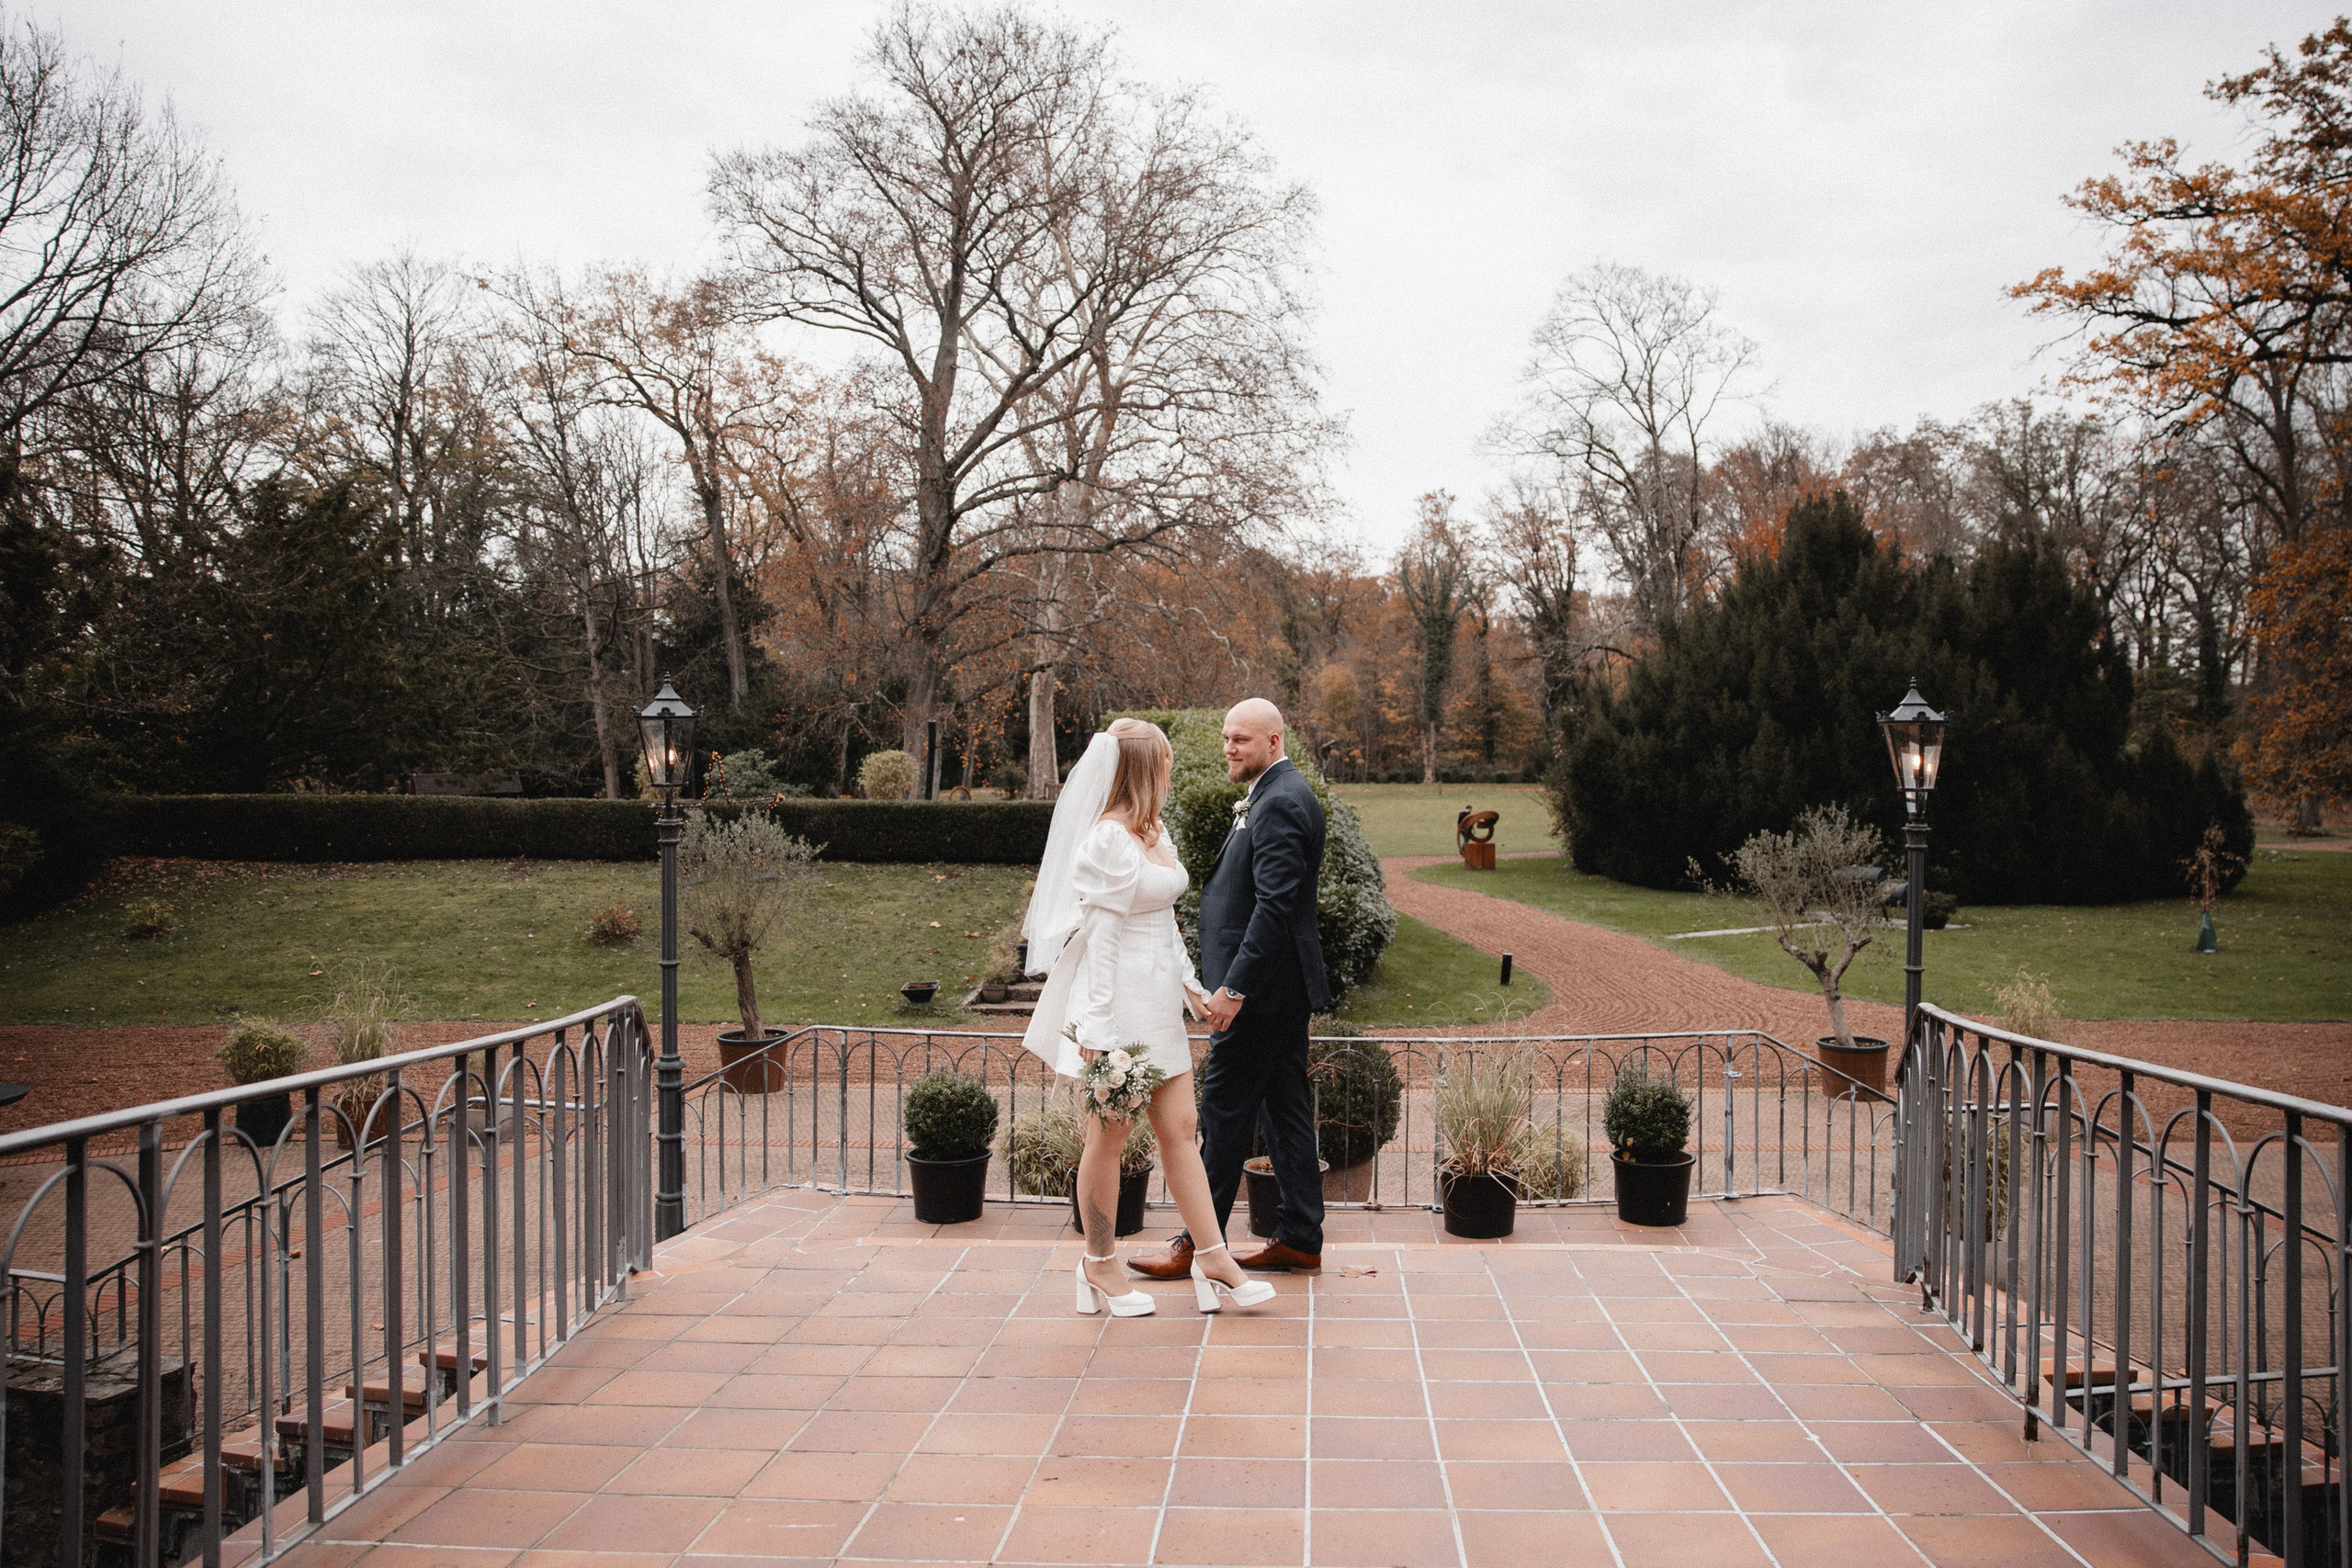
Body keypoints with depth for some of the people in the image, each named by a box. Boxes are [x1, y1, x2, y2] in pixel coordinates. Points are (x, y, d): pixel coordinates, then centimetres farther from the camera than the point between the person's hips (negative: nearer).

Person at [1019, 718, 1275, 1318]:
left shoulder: (1154, 832, 12)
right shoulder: (1108, 838, -15)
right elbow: (1100, 934, -17)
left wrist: (1188, 982, 16)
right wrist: (1098, 1023, -19)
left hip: (1159, 1001, 9)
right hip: (1118, 999, -9)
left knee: (1181, 1128, 9)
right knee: (1109, 1135, 3)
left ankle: (1213, 1258, 13)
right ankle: (1099, 1262, 17)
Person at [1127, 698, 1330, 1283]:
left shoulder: (1280, 804, -18)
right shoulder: (1282, 796, 15)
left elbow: (1274, 904, -25)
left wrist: (1234, 987, -25)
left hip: (1261, 989, -10)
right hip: (1284, 985, 10)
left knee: (1225, 1112, -2)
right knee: (1286, 1109, 12)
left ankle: (1199, 1243, 7)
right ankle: (1300, 1239, 18)